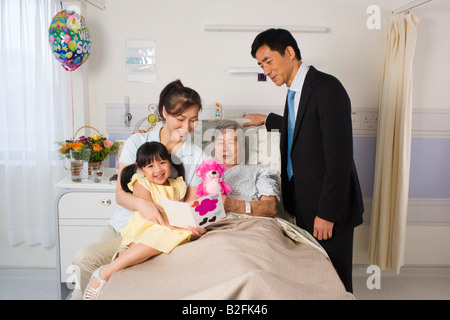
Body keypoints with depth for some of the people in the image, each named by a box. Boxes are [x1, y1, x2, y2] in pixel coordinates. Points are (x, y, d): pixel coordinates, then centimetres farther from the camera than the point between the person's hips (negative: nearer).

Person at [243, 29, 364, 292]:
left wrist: (327, 213, -20)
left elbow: (340, 155, -22)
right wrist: (267, 120, 31)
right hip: (303, 204, 8)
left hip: (328, 205, -8)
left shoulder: (327, 88, -17)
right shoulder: (294, 91, 10)